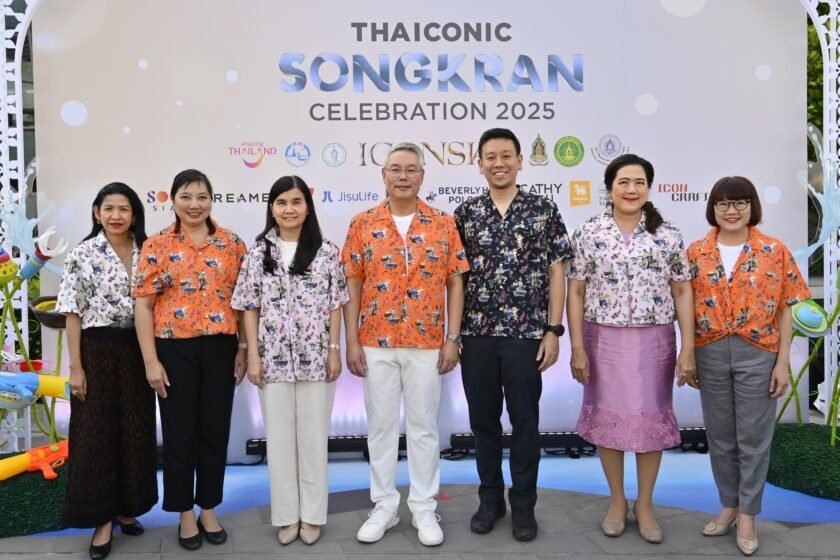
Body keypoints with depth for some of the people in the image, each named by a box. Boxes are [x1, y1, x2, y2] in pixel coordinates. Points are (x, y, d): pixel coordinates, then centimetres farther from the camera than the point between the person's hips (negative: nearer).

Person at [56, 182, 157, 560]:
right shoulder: (82, 254, -4)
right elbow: (73, 313, -5)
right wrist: (75, 367, -9)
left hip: (137, 350, 4)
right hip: (97, 350, -3)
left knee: (136, 431, 10)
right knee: (96, 433, 2)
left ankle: (126, 508, 26)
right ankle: (102, 518, 14)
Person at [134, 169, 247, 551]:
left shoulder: (232, 244, 4)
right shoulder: (156, 245, -1)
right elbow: (143, 305, -2)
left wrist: (245, 348, 2)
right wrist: (151, 361, -7)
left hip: (220, 348, 2)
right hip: (174, 349, -1)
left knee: (215, 430, 9)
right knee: (179, 432, 7)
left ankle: (208, 509, 27)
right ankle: (185, 513, 25)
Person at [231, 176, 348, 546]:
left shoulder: (326, 252, 1)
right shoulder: (258, 253, 3)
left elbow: (335, 305, 2)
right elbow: (250, 307, 3)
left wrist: (335, 350, -3)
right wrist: (253, 354, -2)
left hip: (315, 358, -1)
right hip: (273, 358, 1)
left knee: (313, 435, 7)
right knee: (279, 436, 8)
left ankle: (312, 514, 21)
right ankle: (287, 514, 22)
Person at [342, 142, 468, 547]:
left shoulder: (443, 224, 1)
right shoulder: (363, 224, 2)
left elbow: (455, 283, 2)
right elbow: (352, 286, 2)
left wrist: (452, 338, -4)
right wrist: (351, 342, -3)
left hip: (427, 344, 0)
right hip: (375, 343, 1)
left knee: (424, 426, 8)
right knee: (380, 425, 10)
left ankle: (424, 509, 22)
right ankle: (384, 506, 24)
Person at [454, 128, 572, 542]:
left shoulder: (544, 210, 1)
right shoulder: (465, 214, 5)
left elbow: (556, 272, 0)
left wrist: (553, 330, -5)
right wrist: (451, 332, 3)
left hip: (526, 334, -2)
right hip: (476, 334, 2)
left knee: (525, 421, 7)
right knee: (483, 420, 11)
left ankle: (523, 505, 22)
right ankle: (490, 499, 28)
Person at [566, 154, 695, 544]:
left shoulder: (669, 235, 1)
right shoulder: (588, 233, -2)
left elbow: (682, 292, 2)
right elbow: (576, 293, -1)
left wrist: (688, 348, -3)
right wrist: (577, 347, -6)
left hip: (654, 341, 1)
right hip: (604, 340, 0)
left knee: (651, 419, 8)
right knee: (608, 418, 9)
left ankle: (645, 504, 27)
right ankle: (616, 500, 28)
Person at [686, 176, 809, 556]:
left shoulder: (774, 251, -2)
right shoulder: (696, 252, 2)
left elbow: (785, 310, -1)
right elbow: (688, 308, 6)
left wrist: (783, 362, -5)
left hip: (757, 354, -2)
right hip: (710, 354, 2)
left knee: (753, 437, 7)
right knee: (719, 436, 13)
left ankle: (747, 516, 21)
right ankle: (728, 505, 31)